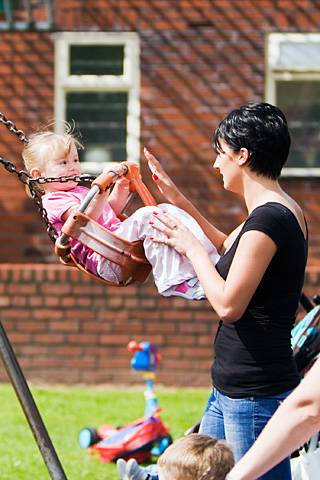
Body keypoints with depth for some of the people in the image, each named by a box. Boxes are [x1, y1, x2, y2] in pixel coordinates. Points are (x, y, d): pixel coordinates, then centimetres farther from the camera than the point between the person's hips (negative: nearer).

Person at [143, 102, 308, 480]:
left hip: (255, 396, -10)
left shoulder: (268, 219, -18)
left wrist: (191, 248, -7)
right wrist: (178, 200, 30)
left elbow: (228, 304, -20)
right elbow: (227, 247, 33)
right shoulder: (284, 213, 12)